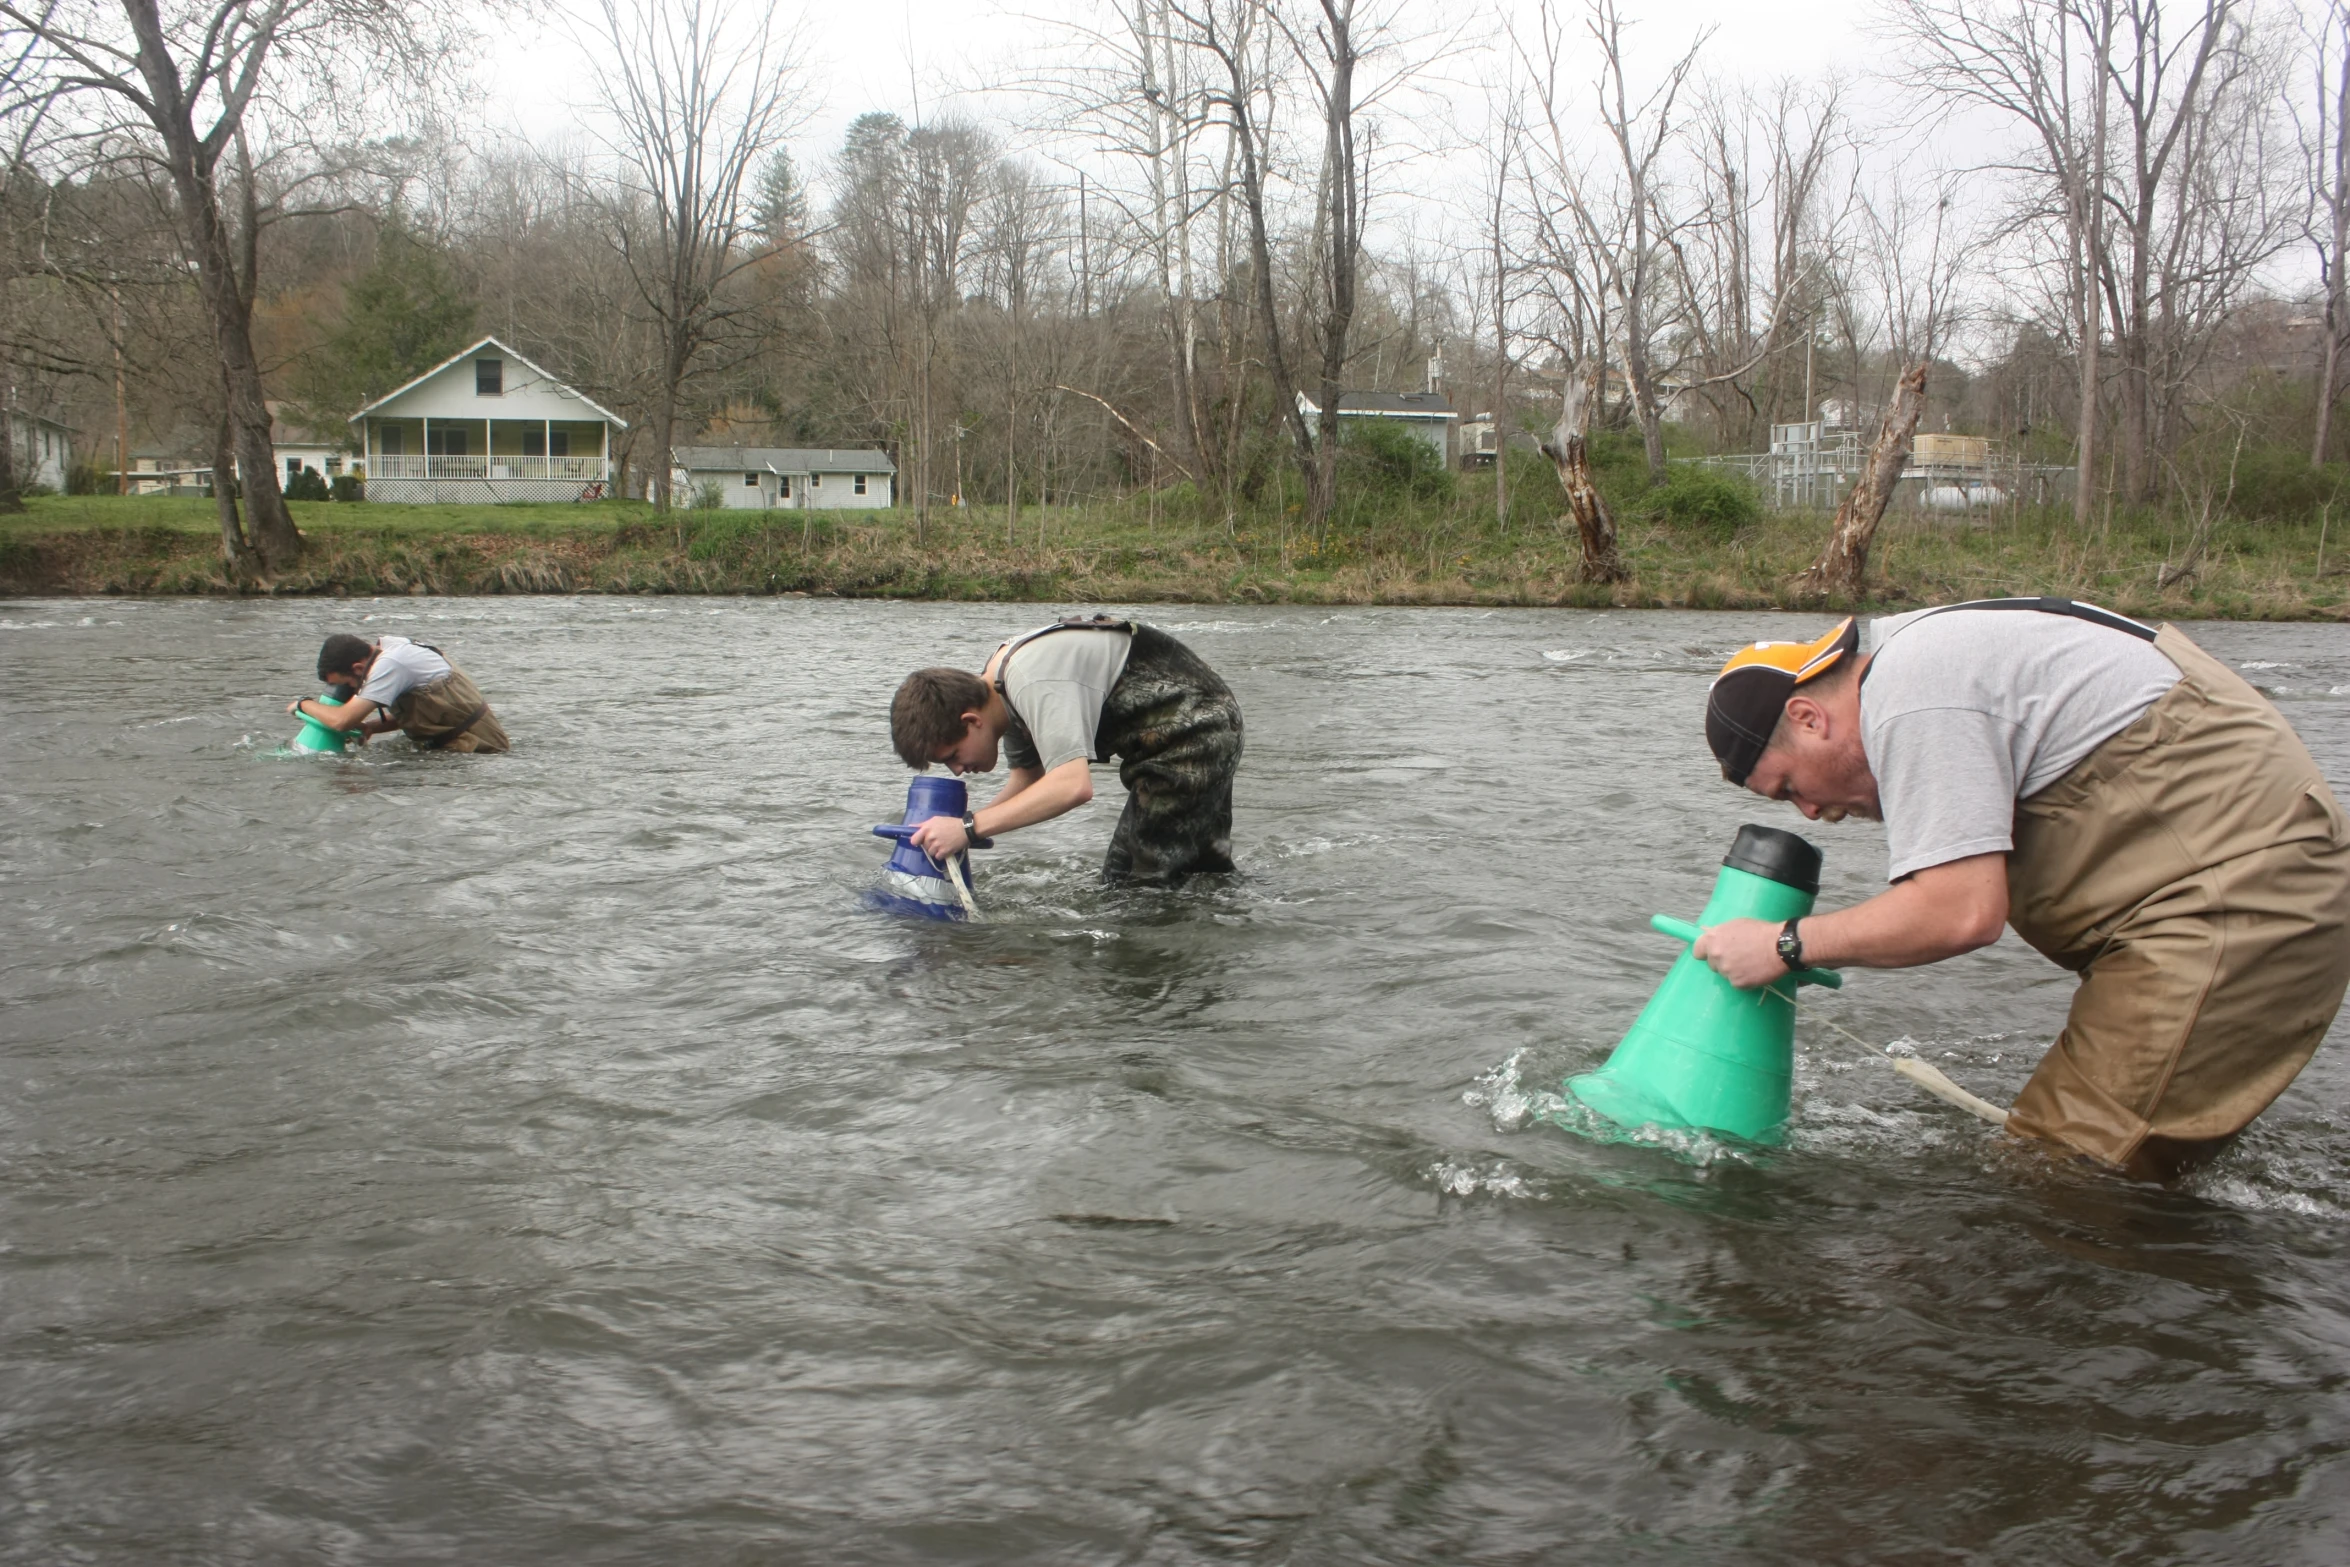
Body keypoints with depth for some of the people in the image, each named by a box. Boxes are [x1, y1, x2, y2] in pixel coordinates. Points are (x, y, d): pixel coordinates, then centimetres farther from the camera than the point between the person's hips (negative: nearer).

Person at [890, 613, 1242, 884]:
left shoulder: (1034, 683, -30)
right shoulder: (1003, 684, 3)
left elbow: (1073, 785, -40)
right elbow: (1028, 778, 12)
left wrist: (969, 827, -38)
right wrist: (959, 830, -4)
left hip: (1193, 733, -11)